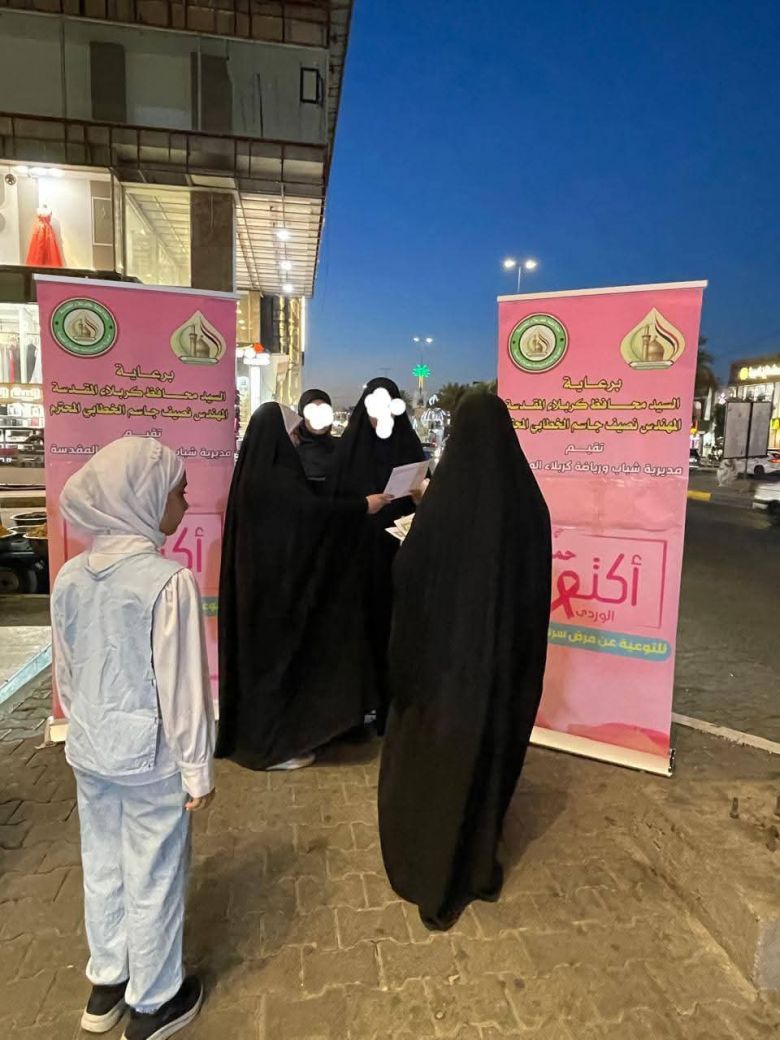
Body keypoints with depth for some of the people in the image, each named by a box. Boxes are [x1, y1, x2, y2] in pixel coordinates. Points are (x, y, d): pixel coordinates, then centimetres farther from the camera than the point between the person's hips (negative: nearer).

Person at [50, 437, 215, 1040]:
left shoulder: (71, 577, -4)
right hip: (151, 756, -6)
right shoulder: (169, 581, -24)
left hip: (90, 750, 6)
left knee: (103, 866, 24)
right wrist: (198, 768, -8)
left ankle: (106, 983, 46)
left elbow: (66, 674, 6)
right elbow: (182, 687, -20)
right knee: (154, 878, 14)